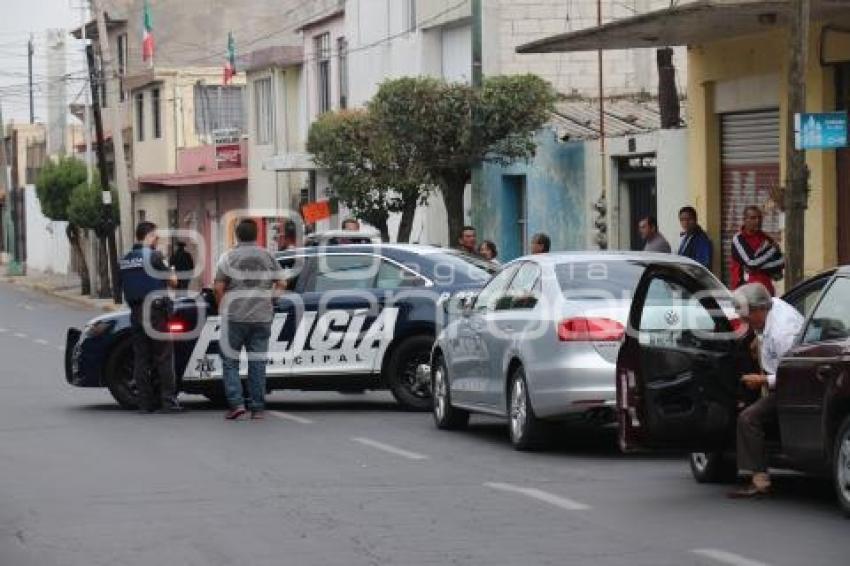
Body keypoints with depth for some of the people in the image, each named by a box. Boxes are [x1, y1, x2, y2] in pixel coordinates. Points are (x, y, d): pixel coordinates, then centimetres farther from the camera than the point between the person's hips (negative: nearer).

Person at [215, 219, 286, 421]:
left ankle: (236, 404, -8)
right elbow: (281, 284, 7)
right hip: (262, 318, 3)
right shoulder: (268, 257, 8)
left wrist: (221, 307, 10)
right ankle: (257, 408, 5)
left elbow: (219, 288, -5)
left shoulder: (229, 258, -2)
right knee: (257, 362, 6)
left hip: (235, 316, -3)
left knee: (230, 360, 5)